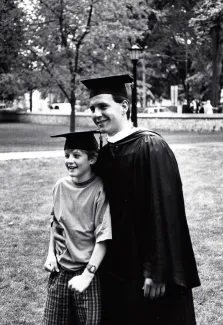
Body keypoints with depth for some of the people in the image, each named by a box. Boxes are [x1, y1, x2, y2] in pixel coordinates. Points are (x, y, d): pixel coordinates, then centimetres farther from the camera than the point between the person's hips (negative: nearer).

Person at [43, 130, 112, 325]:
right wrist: (51, 254, 5)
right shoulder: (61, 186, -1)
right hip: (60, 270, 4)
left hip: (88, 271, -4)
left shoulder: (100, 191, -15)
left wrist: (87, 275, -20)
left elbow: (103, 239, -16)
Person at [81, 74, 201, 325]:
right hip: (118, 269, 7)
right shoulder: (103, 154, 7)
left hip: (148, 269, -7)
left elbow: (164, 211, -18)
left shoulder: (150, 147, -14)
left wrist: (157, 271, -20)